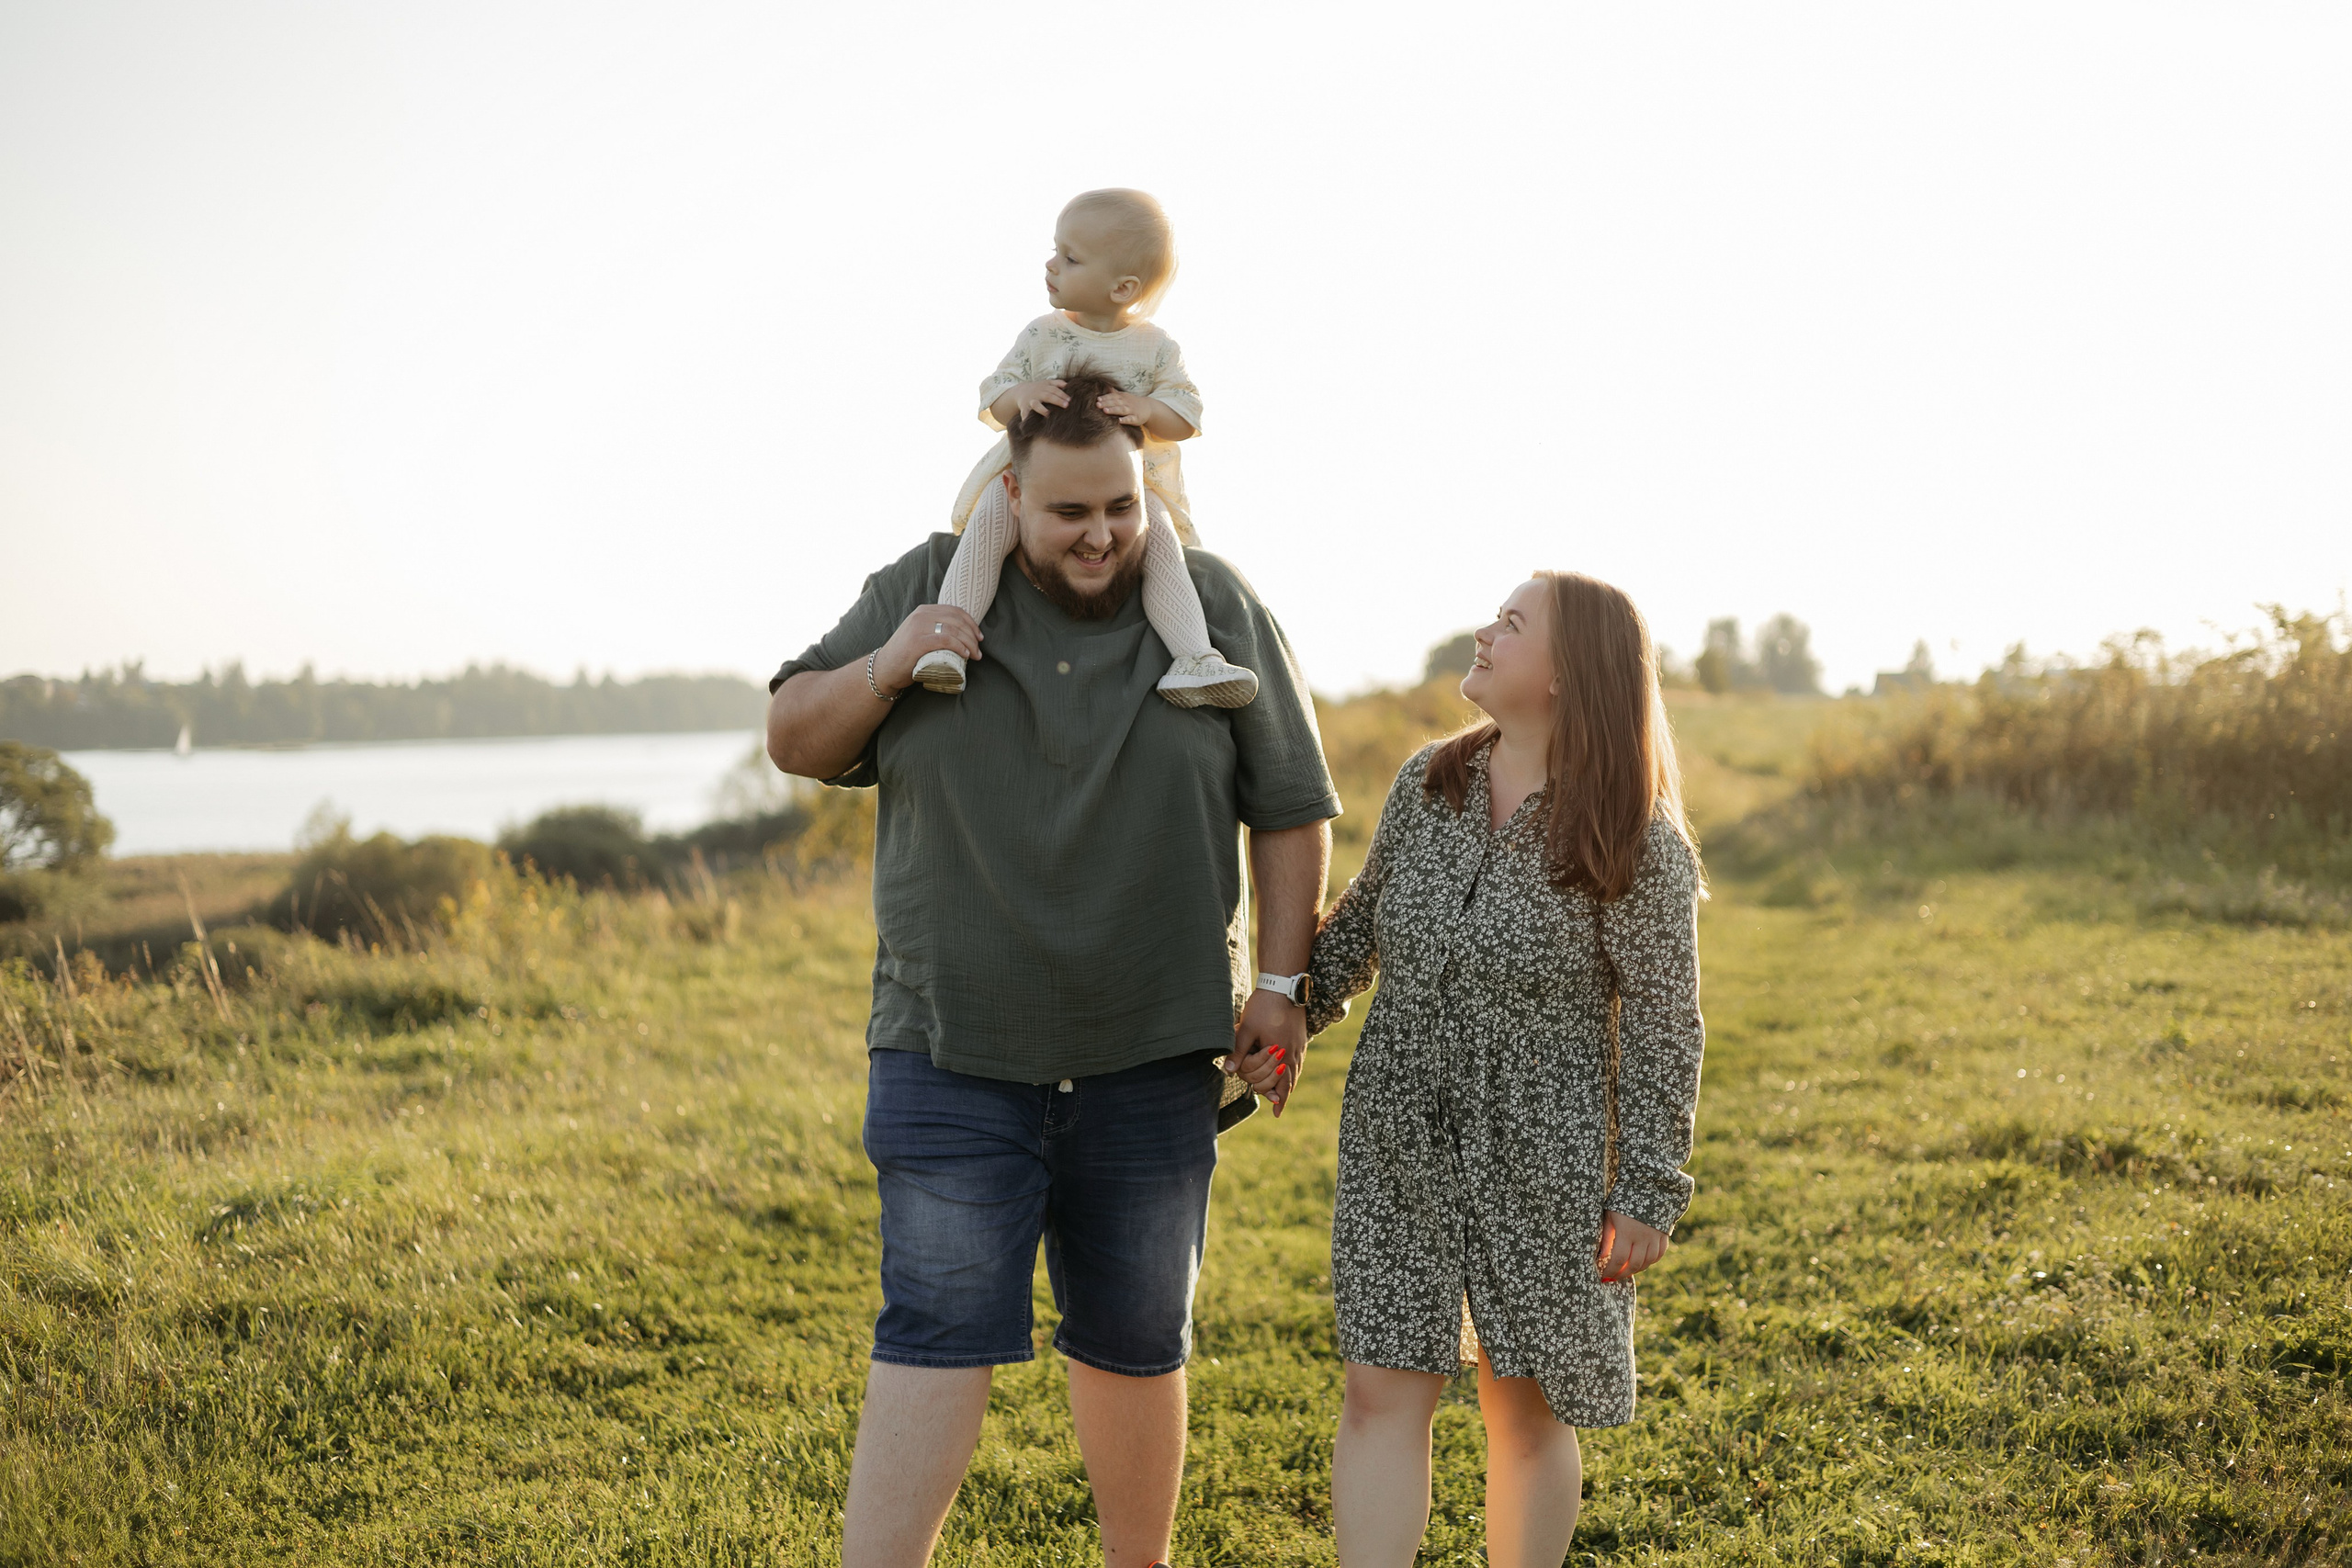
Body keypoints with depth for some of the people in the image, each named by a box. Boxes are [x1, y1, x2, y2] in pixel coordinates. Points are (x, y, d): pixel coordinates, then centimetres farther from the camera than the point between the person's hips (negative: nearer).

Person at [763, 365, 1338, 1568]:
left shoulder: (1217, 610, 2)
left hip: (1150, 1062, 1)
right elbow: (794, 741, 7)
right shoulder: (923, 590, 3)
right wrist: (884, 669, -12)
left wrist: (1279, 981, -1)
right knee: (936, 1334, -7)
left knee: (1135, 1344, 13)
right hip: (954, 1052, -1)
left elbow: (1291, 812, 6)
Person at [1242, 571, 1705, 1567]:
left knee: (1527, 1407, 10)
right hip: (1398, 1147, 4)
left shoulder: (1638, 840, -13)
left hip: (1540, 1165, -4)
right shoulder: (1428, 782, 1)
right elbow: (1362, 918, 17)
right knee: (1383, 1392, 1)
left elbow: (1662, 1025, -10)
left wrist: (1647, 1193, -9)